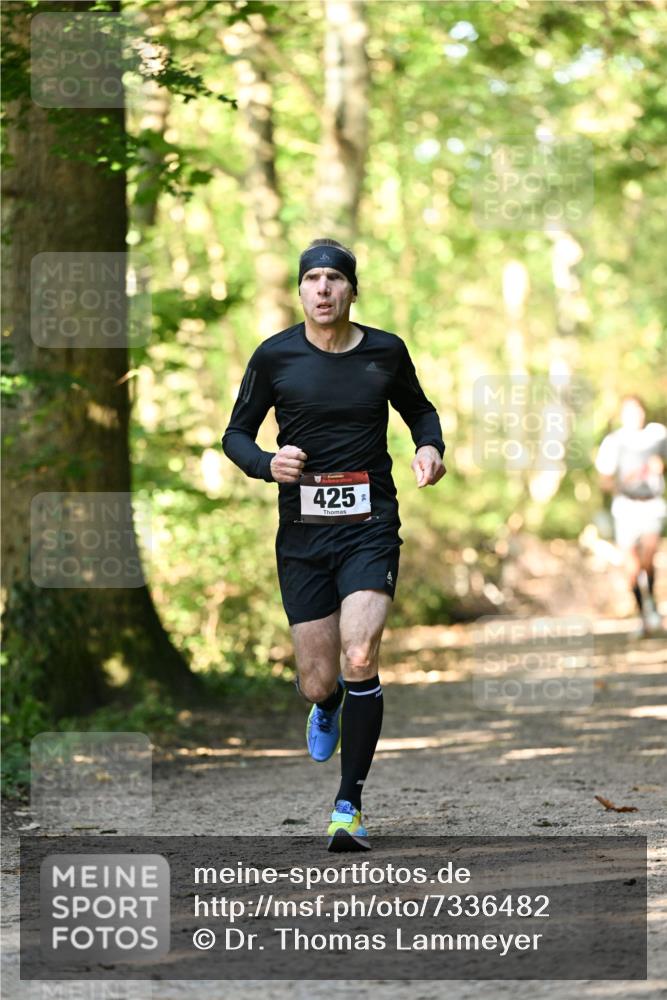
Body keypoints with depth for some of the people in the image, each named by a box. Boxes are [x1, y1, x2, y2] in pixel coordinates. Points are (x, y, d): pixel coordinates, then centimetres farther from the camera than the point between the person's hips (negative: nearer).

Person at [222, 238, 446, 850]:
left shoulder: (386, 352, 3)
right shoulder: (275, 357, -1)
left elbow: (418, 409, 22)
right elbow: (236, 434, 8)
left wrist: (430, 446, 0)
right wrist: (267, 464, -13)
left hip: (370, 529, -1)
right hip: (302, 533, 1)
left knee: (360, 659, -19)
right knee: (318, 681, 2)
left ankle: (349, 804, -6)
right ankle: (327, 706, 44)